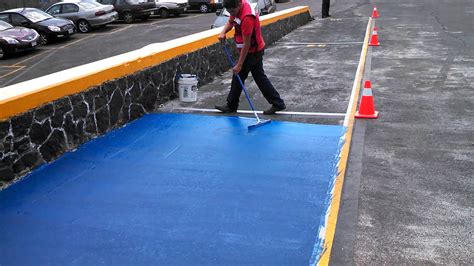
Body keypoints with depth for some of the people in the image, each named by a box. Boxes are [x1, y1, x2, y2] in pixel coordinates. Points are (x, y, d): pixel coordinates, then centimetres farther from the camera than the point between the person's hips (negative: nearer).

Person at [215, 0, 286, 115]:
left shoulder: (247, 18, -31)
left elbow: (246, 44, -28)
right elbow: (230, 22, 13)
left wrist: (239, 65, -24)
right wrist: (223, 31, -9)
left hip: (252, 52, -9)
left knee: (238, 76, 4)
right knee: (260, 77, 13)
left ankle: (231, 106, 20)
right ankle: (277, 103, 17)